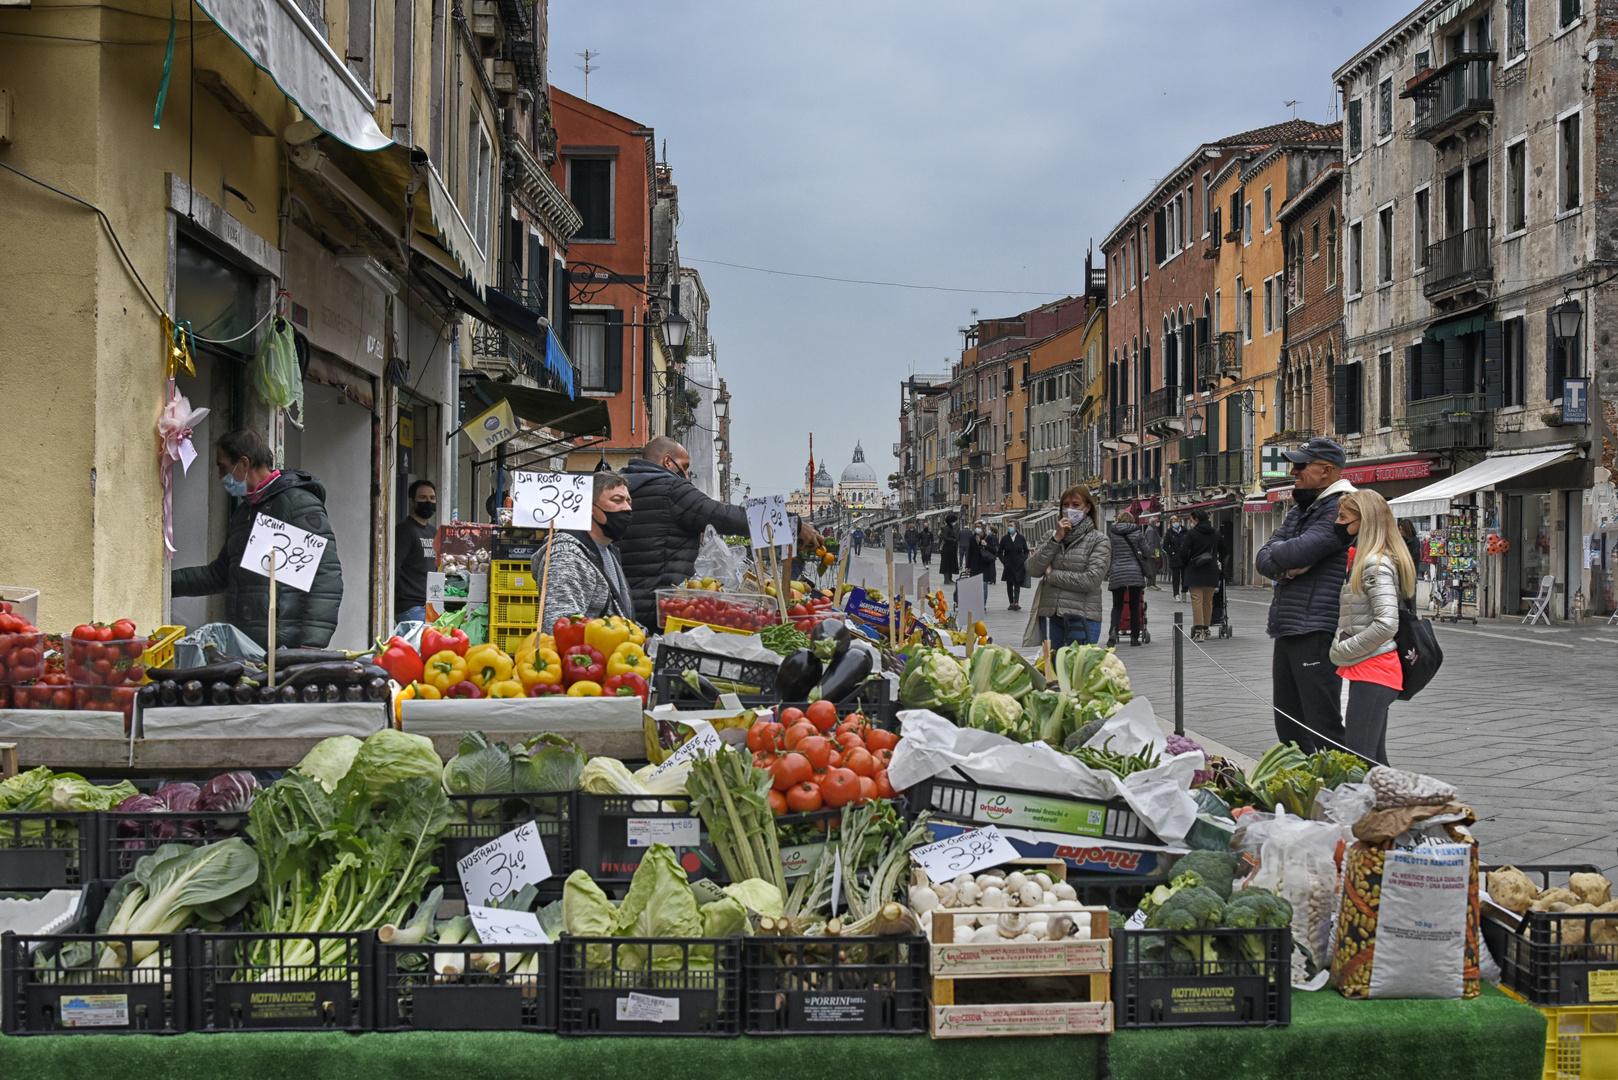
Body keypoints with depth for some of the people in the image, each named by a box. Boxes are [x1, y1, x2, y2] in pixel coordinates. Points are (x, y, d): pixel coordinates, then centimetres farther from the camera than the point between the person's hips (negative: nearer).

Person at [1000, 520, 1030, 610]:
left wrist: (1023, 560, -4)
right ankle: (1011, 603, 12)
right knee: (1009, 585, 5)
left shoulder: (1021, 538, 1)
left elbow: (1026, 551, 9)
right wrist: (1003, 561, -4)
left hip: (1019, 565, -1)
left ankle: (1016, 603, -17)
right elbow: (1000, 552, 8)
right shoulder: (1005, 539, 0)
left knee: (1017, 584, -8)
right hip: (1008, 565, 1)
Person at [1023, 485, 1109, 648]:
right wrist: (1056, 539, -6)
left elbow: (1091, 580, -12)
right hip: (1050, 616, 4)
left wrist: (1052, 575, -4)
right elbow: (1033, 569, 0)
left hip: (1082, 618, -4)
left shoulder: (1098, 541, 1)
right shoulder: (1051, 536, 14)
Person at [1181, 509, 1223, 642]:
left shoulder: (1191, 533, -6)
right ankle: (1206, 629, 17)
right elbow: (1223, 551, 20)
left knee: (1197, 600, -6)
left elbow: (1183, 552, -8)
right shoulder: (1216, 533, 9)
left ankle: (1198, 631, -15)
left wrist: (1186, 565, 9)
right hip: (1211, 572, 4)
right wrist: (1221, 564, 35)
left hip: (1195, 571, -4)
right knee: (1208, 601, 12)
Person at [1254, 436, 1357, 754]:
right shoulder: (1301, 508, 20)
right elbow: (1263, 559, 15)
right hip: (1286, 631, 10)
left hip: (1316, 632, -10)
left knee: (1322, 726, -8)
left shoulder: (1340, 508, -11)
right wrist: (1286, 566, -7)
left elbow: (1297, 552, -23)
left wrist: (1277, 552, -1)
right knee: (1288, 726, 15)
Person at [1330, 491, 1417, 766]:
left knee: (1358, 757, -14)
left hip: (1373, 669, -11)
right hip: (1369, 669, 11)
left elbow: (1386, 624, -23)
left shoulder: (1375, 563, -15)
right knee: (1374, 759, 14)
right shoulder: (1362, 559, 16)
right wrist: (1341, 648, 9)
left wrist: (1343, 651, -15)